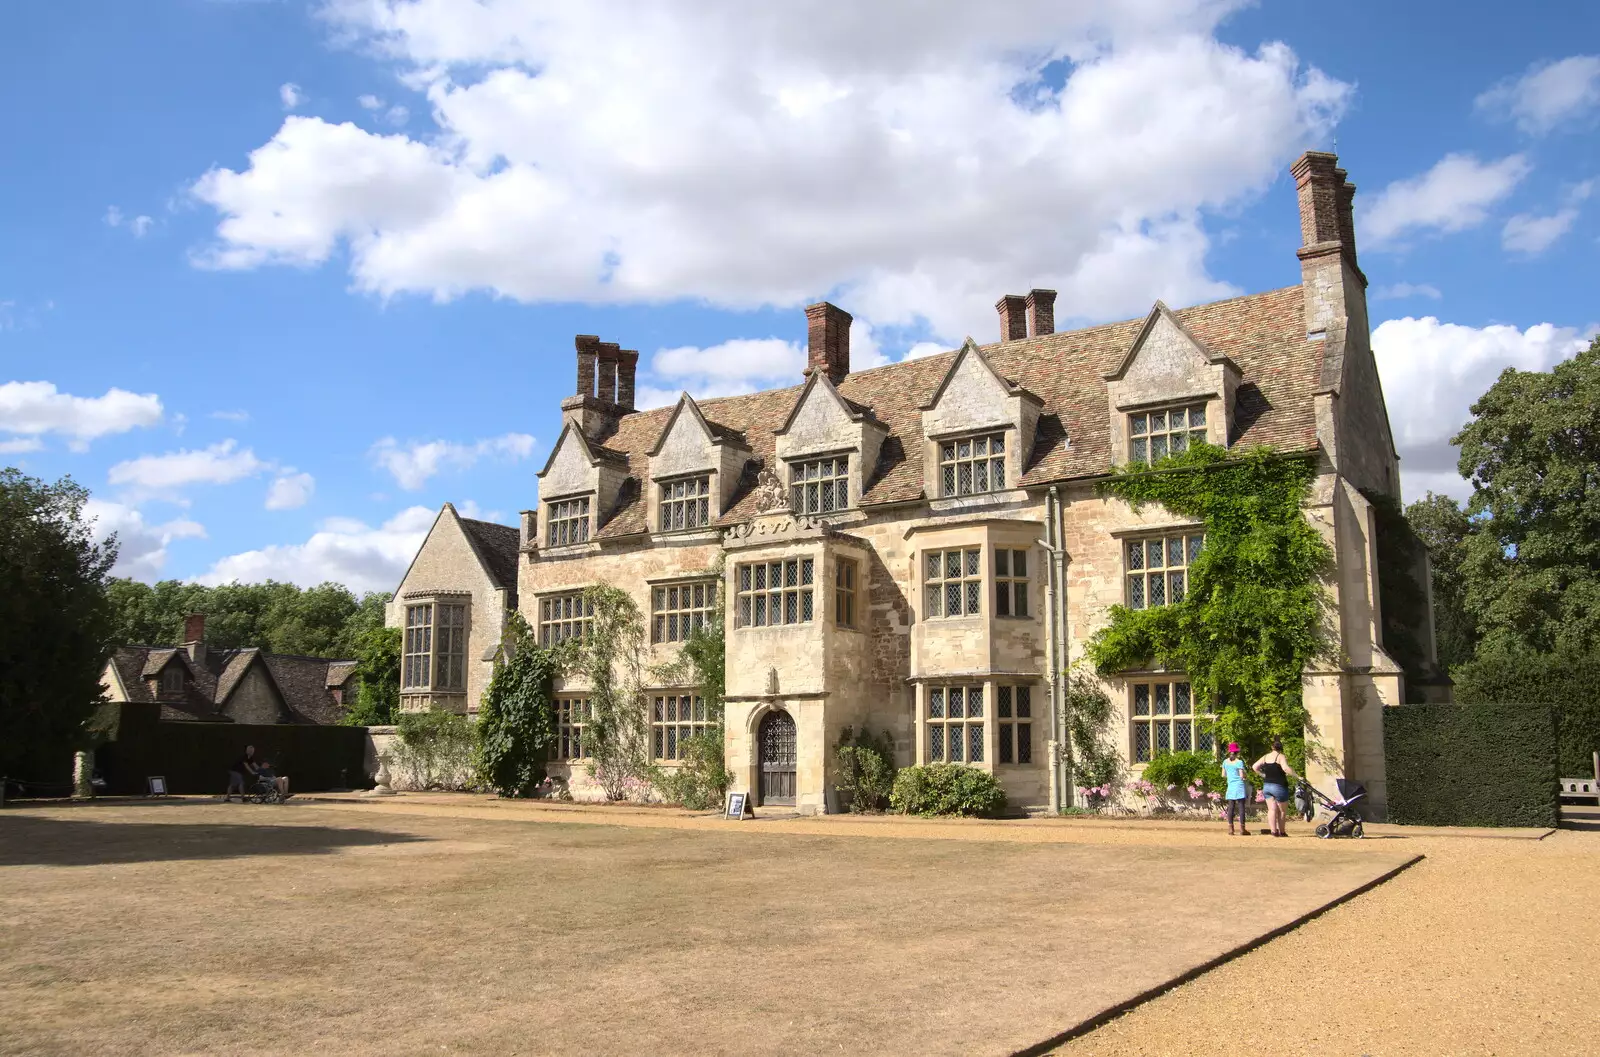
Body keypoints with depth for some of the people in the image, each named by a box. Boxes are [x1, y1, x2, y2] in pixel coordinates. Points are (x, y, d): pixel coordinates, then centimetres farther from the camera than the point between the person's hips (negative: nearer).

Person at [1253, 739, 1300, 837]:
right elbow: (1286, 768, -26)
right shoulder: (1281, 757, -10)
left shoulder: (1265, 757, 9)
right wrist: (1297, 776, -22)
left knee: (1272, 809, 1)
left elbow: (1255, 767, 7)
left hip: (1266, 786, 5)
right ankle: (1281, 831, 17)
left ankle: (1273, 830, -13)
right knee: (1281, 810, 9)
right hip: (1279, 786, -5)